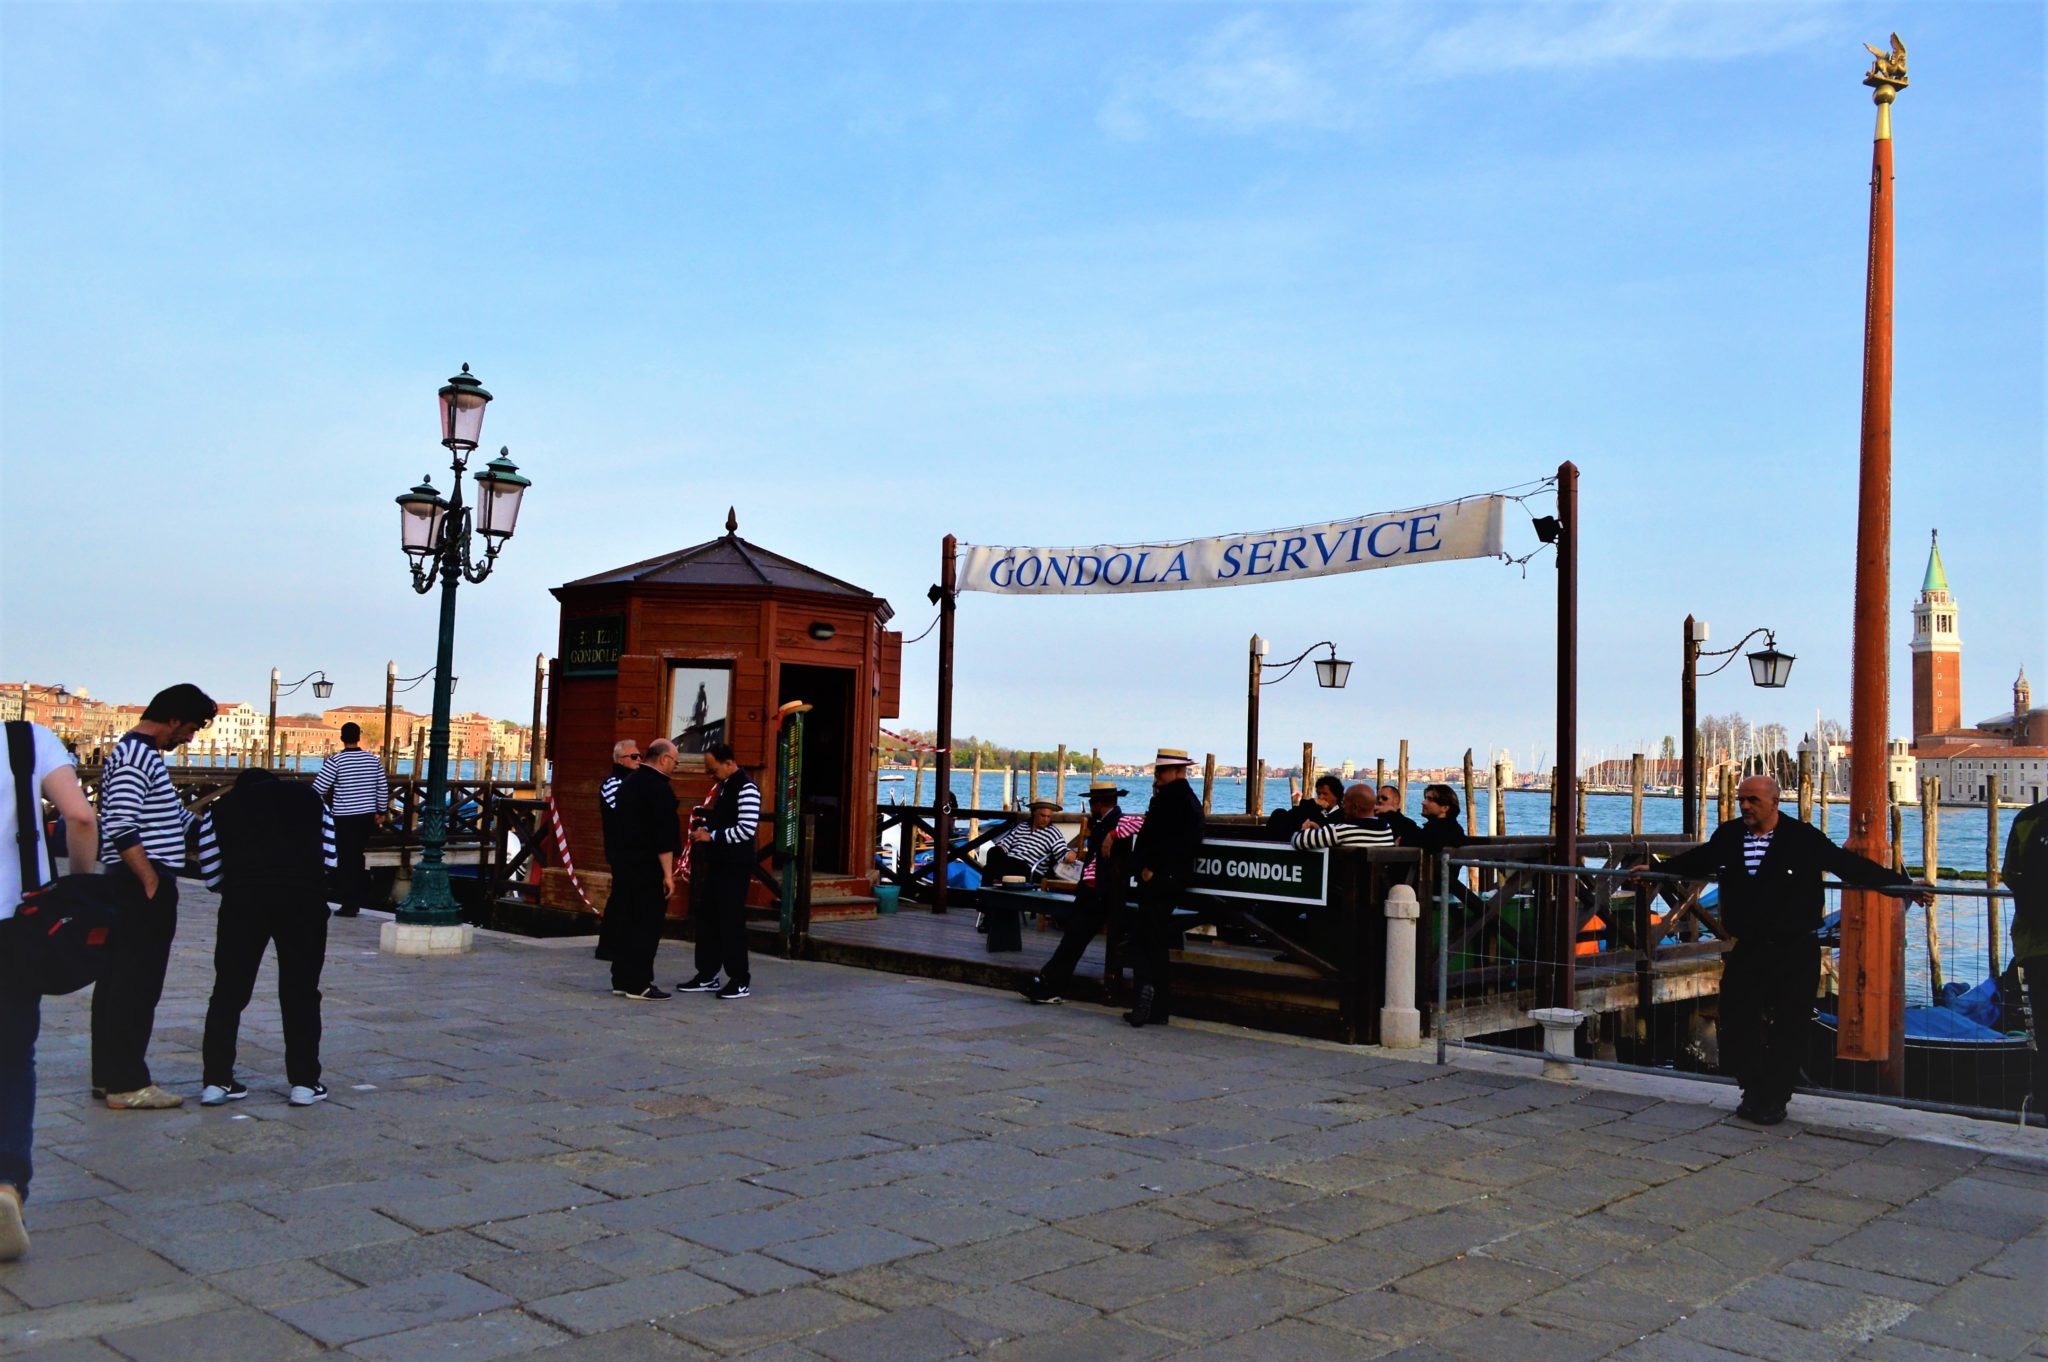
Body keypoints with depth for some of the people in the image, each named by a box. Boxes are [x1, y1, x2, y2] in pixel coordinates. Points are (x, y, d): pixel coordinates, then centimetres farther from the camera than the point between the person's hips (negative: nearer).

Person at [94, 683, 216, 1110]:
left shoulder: (141, 753, 18)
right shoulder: (137, 757, -15)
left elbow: (172, 816, 27)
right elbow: (120, 827, -24)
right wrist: (152, 881, -20)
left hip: (132, 886, 11)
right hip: (142, 887, -11)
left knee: (117, 981, 14)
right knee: (137, 984, -6)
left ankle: (109, 1075, 22)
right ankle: (126, 1084, -1)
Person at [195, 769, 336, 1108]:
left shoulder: (220, 808, 20)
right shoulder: (310, 799, 22)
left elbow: (211, 875, 13)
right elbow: (329, 860, 13)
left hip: (243, 900, 0)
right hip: (304, 898, 0)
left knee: (229, 990, 11)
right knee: (300, 991, 8)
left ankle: (216, 1080, 12)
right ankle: (304, 1082, 9)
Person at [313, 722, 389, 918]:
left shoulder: (336, 760, -10)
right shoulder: (372, 759, 3)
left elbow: (319, 788, -11)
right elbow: (383, 788, 7)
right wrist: (381, 812, 18)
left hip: (345, 816, -4)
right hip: (367, 815, 4)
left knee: (346, 859, 2)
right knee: (358, 857, 16)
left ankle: (349, 904, 2)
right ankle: (358, 900, 22)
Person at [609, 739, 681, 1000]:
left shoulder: (629, 783, 14)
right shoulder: (658, 787, -15)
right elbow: (664, 834, -19)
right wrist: (668, 873, -17)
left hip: (624, 864, 9)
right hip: (648, 868, -9)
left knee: (626, 921, 13)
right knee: (647, 925, -4)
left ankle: (621, 979, 19)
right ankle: (638, 985, -3)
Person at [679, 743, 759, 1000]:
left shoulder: (746, 788, -16)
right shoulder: (725, 786, 13)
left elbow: (746, 830, -22)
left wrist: (712, 836, -17)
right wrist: (705, 829, 6)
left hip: (736, 866, -9)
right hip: (718, 863, 9)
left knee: (731, 921, -3)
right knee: (709, 919, 12)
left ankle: (740, 981, 6)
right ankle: (707, 976, 20)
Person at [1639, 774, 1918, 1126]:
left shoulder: (1804, 838, -7)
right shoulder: (1728, 836, 5)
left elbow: (1851, 866, -4)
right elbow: (1695, 862, 23)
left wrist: (1902, 883, -8)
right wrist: (1656, 868, 29)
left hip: (1796, 951, -3)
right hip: (1747, 949, 4)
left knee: (1787, 1028, 2)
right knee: (1737, 1021, 2)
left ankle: (1774, 1100, 16)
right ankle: (1754, 1091, 19)